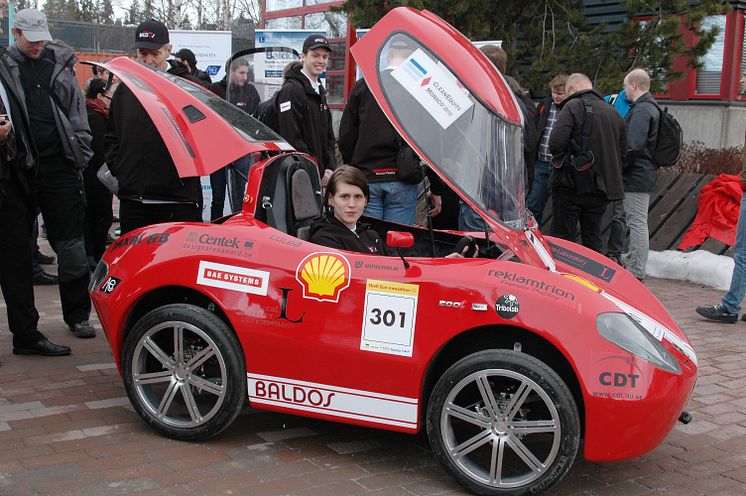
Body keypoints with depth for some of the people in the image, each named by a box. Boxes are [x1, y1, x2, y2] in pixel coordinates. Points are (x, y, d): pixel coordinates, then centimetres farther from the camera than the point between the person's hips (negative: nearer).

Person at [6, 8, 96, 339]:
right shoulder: (6, 66, 3)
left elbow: (77, 111, 12)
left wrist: (81, 153, 6)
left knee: (70, 242, 2)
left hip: (59, 164, 1)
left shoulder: (60, 62, 10)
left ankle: (77, 314, 10)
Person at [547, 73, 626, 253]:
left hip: (571, 185, -6)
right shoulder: (612, 112, 12)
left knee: (564, 239, 0)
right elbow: (623, 149, 13)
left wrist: (559, 157, -1)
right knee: (593, 239, 15)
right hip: (600, 188, 6)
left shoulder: (572, 106, -9)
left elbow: (556, 142, -20)